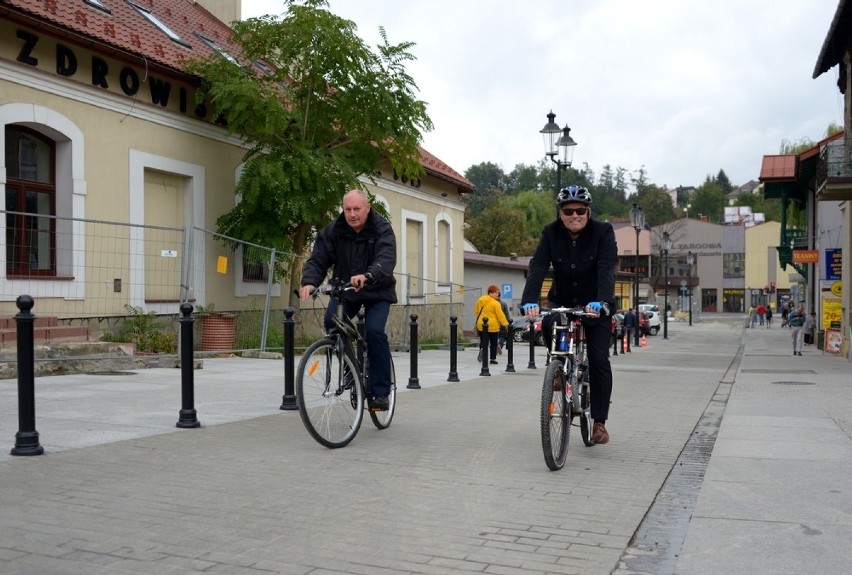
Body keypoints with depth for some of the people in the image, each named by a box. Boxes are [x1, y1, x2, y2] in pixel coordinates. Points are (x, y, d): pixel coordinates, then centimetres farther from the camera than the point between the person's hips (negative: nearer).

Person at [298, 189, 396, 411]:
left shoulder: (382, 230, -16)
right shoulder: (332, 231, -7)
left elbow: (387, 260, -33)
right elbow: (317, 260, -13)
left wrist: (367, 276, -54)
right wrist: (309, 282, -35)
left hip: (377, 292, -3)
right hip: (344, 290, 3)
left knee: (374, 331, -23)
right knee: (331, 321, -24)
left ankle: (380, 392, -11)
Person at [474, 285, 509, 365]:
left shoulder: (480, 300, 5)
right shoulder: (495, 303, -13)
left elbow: (476, 310, 15)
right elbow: (500, 315, -14)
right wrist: (506, 324, -8)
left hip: (481, 325, 5)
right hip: (493, 326, -5)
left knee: (483, 341, 12)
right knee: (493, 343, 8)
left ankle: (482, 349, -17)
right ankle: (493, 358, 9)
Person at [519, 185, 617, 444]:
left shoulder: (603, 232, -17)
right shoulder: (551, 233, -12)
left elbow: (606, 268, -31)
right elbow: (538, 267, -24)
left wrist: (601, 301, -48)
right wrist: (530, 301, -41)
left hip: (595, 305, -2)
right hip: (562, 302, 2)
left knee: (598, 359, -10)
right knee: (548, 325, -28)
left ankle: (600, 422, 1)